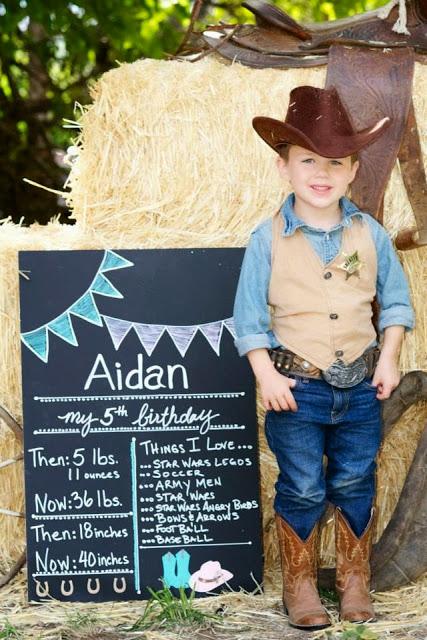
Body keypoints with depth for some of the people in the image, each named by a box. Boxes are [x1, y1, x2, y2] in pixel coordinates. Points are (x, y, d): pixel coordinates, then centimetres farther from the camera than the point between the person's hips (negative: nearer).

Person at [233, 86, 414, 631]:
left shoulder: (370, 234, 1)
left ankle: (354, 580, 28)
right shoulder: (268, 239, -6)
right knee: (302, 489, 4)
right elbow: (249, 317, -4)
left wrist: (388, 357, -2)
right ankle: (299, 584, 20)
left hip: (361, 385, 2)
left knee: (356, 484, 11)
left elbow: (395, 301, 9)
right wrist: (266, 374, -12)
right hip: (296, 386, -2)